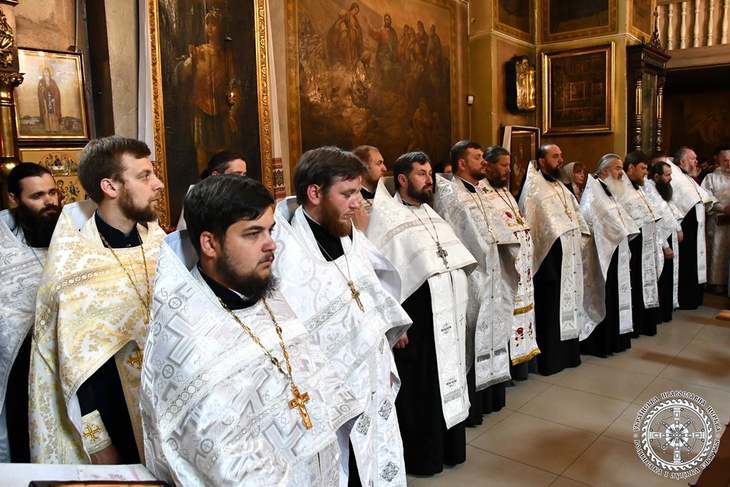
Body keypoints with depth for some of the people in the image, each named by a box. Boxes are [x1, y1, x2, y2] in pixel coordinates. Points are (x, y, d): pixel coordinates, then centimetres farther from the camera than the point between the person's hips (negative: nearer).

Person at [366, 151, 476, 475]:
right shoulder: (386, 217, -12)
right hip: (413, 320, -7)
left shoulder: (430, 214, 13)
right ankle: (419, 457, 24)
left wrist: (456, 308, 16)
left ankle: (446, 447, 35)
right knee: (416, 390, 6)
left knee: (447, 383, 17)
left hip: (445, 317, 8)